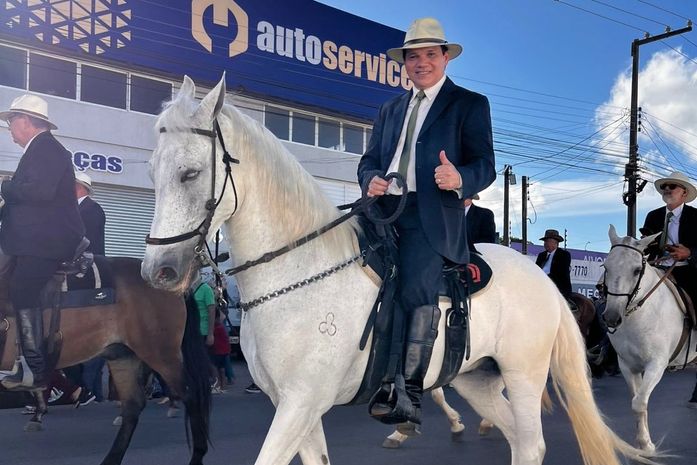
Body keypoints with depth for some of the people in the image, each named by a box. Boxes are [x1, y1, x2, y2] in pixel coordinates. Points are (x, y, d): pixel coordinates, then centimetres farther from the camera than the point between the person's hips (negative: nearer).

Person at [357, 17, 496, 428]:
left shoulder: (470, 104, 9)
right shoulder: (391, 109, 26)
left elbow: (485, 166, 0)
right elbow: (370, 159, 22)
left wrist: (459, 178, -24)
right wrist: (371, 179, -3)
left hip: (431, 215, -5)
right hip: (383, 210, 5)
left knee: (416, 289, -25)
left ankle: (410, 394, -19)